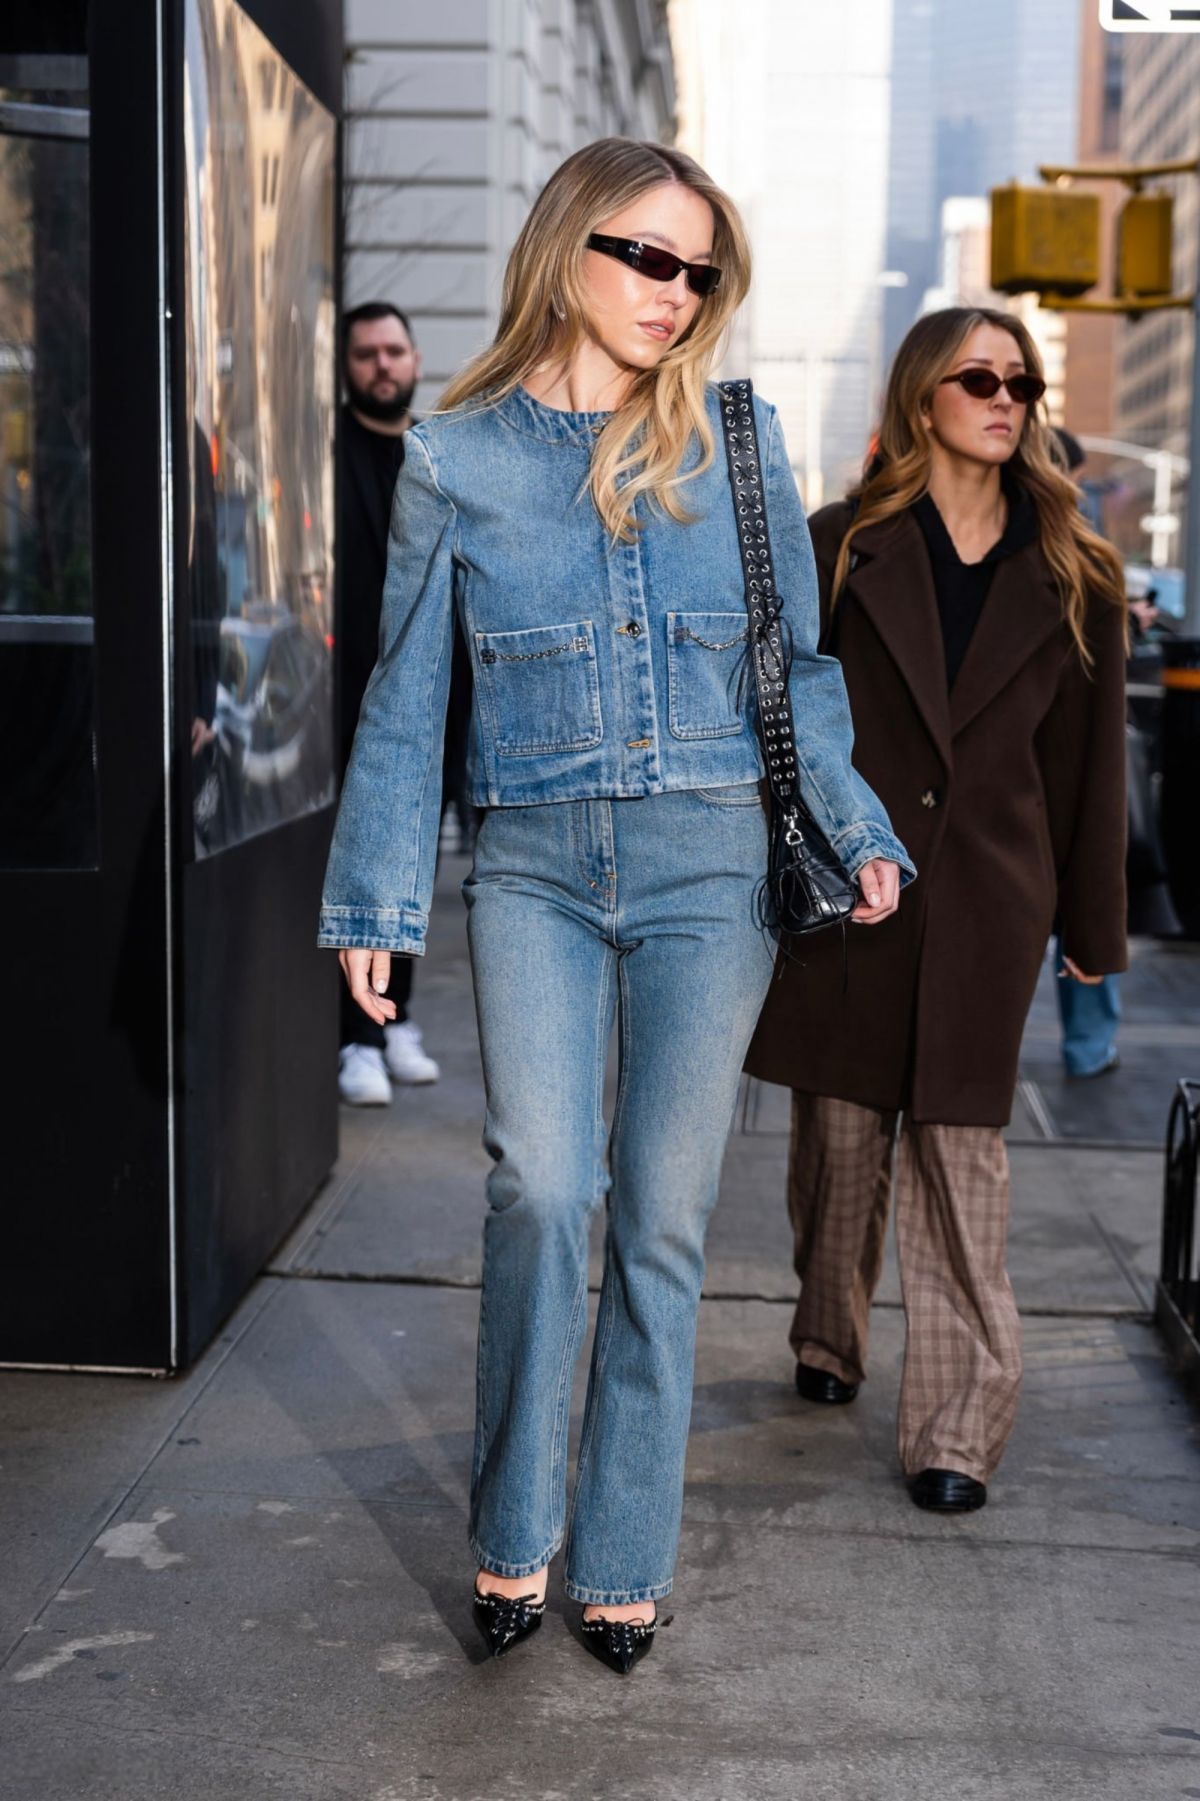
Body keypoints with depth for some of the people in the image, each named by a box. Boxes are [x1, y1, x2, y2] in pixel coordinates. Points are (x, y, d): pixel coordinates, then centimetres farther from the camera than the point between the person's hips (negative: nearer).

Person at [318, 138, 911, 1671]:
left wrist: (853, 827, 1)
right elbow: (404, 699, 7)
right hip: (535, 867, -1)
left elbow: (798, 663, 13)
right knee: (540, 1188, -15)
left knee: (662, 1217, 4)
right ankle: (511, 1533, 7)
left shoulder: (735, 438, 6)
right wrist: (373, 908, 5)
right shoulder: (454, 458, 4)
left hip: (710, 866, 1)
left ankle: (624, 1560, 18)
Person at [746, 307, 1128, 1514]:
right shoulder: (842, 546, 3)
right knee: (839, 1135, 11)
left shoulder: (1070, 577, 6)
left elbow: (1087, 760, 8)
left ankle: (958, 1426, 2)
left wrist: (1092, 927, 8)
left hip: (986, 901, 0)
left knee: (959, 1152, -2)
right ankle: (829, 1342, 33)